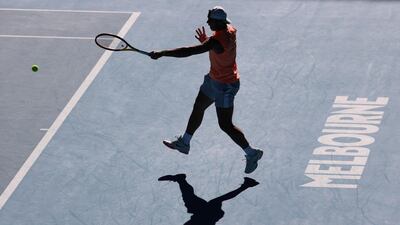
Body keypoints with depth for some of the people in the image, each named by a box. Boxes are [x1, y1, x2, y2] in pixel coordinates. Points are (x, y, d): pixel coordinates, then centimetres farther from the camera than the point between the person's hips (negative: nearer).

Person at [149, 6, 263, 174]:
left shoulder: (217, 41, -36)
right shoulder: (229, 29, -8)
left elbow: (189, 51, -39)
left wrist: (162, 53, -36)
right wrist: (205, 41, -4)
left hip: (224, 86, -10)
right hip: (214, 79, 10)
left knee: (225, 125, 0)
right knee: (198, 109, 24)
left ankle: (252, 154, 14)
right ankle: (184, 143, 42)